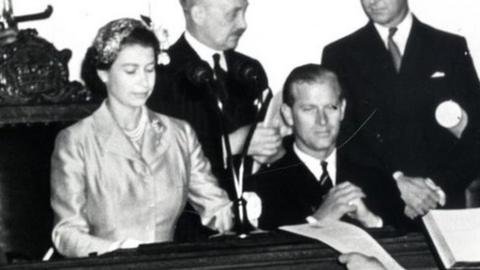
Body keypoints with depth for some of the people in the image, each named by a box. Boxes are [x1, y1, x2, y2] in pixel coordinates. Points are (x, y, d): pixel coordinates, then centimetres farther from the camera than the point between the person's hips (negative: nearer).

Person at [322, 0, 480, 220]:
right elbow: (340, 140, 2)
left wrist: (438, 187, -8)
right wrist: (395, 182, -12)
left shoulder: (452, 49, 11)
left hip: (442, 206, 0)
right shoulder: (340, 55, 9)